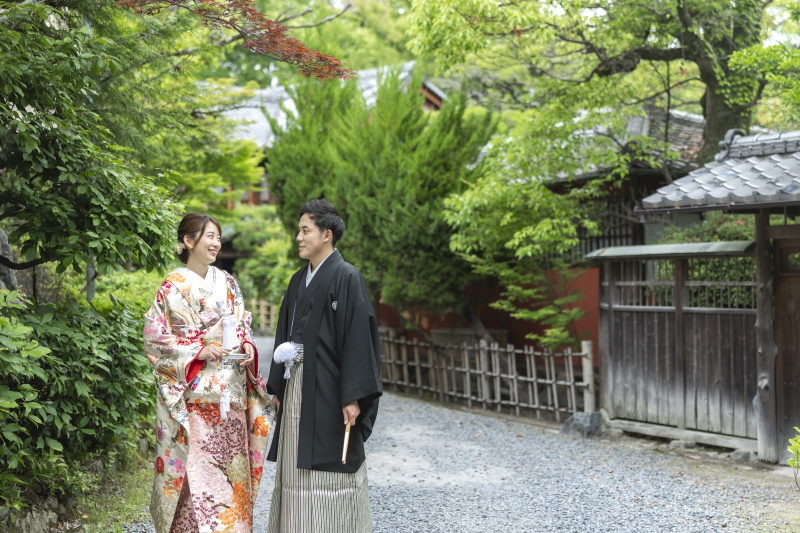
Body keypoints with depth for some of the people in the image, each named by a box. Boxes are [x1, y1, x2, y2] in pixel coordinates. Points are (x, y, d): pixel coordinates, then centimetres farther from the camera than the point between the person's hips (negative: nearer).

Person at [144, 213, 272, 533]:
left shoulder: (227, 283, 12)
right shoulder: (173, 287, -4)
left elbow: (242, 326, 19)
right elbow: (155, 339, -6)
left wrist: (247, 347, -2)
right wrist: (198, 352, -15)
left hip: (231, 391, 5)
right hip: (194, 395, -5)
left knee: (231, 466, 6)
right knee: (197, 469, -8)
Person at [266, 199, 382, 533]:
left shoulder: (347, 278, -9)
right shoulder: (299, 281, 15)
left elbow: (359, 336, -15)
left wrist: (353, 396, -20)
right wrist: (278, 387, 15)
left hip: (327, 390, -7)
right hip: (297, 388, 7)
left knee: (329, 474, -4)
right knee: (298, 473, 10)